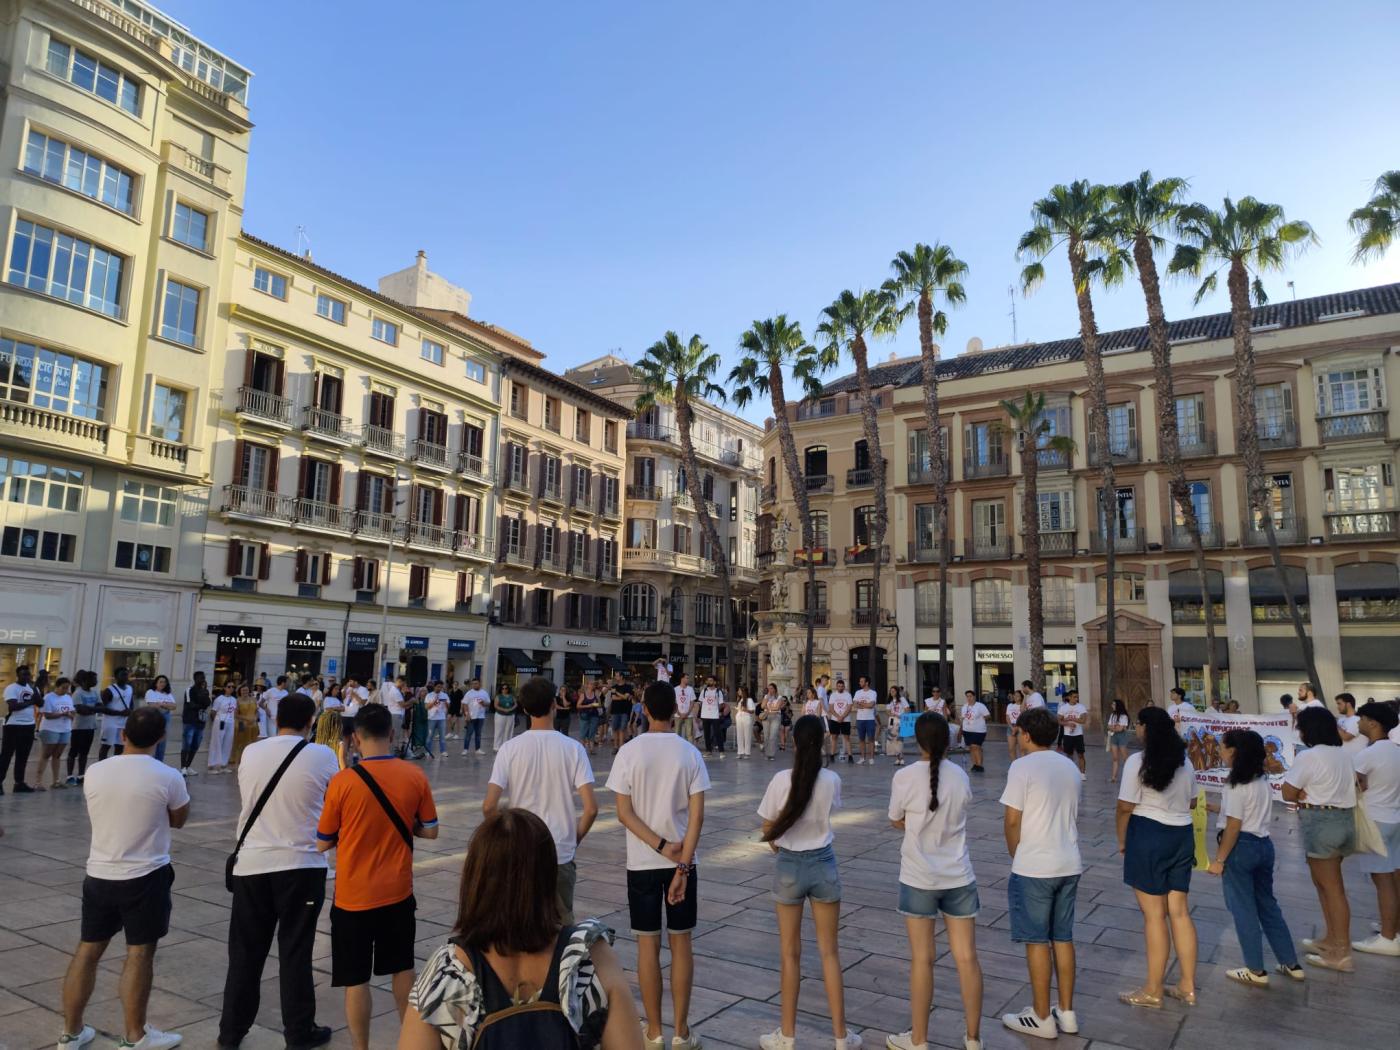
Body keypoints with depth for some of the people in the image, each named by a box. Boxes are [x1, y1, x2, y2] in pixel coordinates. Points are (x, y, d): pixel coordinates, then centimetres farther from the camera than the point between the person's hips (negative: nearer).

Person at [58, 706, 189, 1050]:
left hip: (98, 874, 5)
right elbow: (179, 820, 0)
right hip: (145, 876, -4)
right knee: (139, 954, 5)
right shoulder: (168, 777, -15)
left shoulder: (95, 772, -3)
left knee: (87, 950, 16)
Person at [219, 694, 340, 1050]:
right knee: (295, 952, 7)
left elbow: (248, 798, 15)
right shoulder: (323, 756, -10)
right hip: (301, 866, -3)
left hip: (251, 863, 3)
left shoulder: (250, 753, 0)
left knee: (245, 951, 16)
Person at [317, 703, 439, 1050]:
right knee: (402, 968, 19)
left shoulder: (342, 781, -16)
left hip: (354, 895, -3)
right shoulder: (415, 776, -9)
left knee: (356, 979, 10)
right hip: (398, 891, 3)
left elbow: (323, 843, -6)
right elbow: (430, 831, 1)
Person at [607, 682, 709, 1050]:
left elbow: (624, 813, -11)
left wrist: (661, 847, -9)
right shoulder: (690, 753, -7)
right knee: (681, 942, 11)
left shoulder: (629, 751, -9)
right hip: (682, 861, 1)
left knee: (647, 944, 10)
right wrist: (683, 865, -11)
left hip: (642, 862, -1)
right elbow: (697, 814, -11)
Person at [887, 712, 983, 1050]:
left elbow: (897, 822, -2)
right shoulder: (961, 777, -2)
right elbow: (960, 810, 9)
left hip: (919, 879, -3)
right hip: (959, 877, 3)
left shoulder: (905, 777, -14)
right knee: (967, 958, 11)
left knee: (922, 959, 7)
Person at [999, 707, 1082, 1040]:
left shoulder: (1022, 766, -14)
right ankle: (1066, 1013, 25)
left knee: (1037, 941, 4)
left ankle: (1041, 1018, 14)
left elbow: (1011, 820, -14)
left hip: (1034, 868, -7)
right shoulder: (1070, 767, 8)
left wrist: (1015, 856, 3)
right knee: (1063, 938, 16)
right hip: (1070, 864, 7)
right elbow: (1072, 815, 15)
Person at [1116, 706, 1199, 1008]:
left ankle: (1153, 991, 12)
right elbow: (1192, 802, 16)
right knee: (1180, 911, 14)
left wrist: (1121, 839, -1)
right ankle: (1188, 986, 23)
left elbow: (1125, 807, -14)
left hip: (1148, 836, -7)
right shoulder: (1184, 760, 6)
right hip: (1182, 835, 7)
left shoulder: (1137, 761, -15)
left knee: (1154, 915, 1)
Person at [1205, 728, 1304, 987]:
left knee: (1243, 909, 4)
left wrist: (1219, 860, -12)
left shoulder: (1236, 785, -19)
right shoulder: (1263, 781, 6)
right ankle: (1291, 964, 27)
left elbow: (1233, 827, -19)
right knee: (1268, 905, 20)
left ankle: (1256, 971, 13)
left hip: (1241, 848, -8)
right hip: (1264, 844, 8)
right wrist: (1209, 806, 23)